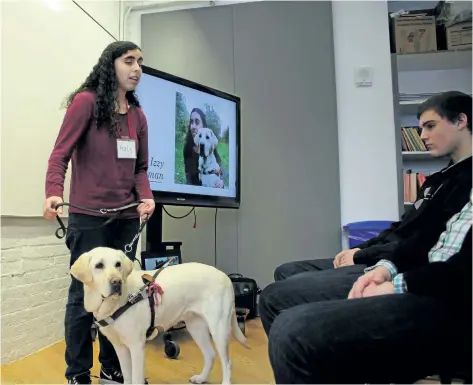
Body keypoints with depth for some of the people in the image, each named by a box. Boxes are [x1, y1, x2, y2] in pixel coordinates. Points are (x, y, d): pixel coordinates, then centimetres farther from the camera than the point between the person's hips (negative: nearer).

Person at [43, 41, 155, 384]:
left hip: (127, 218, 6)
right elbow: (61, 153, -8)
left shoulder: (138, 115, 14)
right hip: (89, 216, -5)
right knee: (84, 294, 2)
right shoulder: (86, 101, -2)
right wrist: (53, 192, -25)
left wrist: (146, 197, -6)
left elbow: (141, 168, 13)